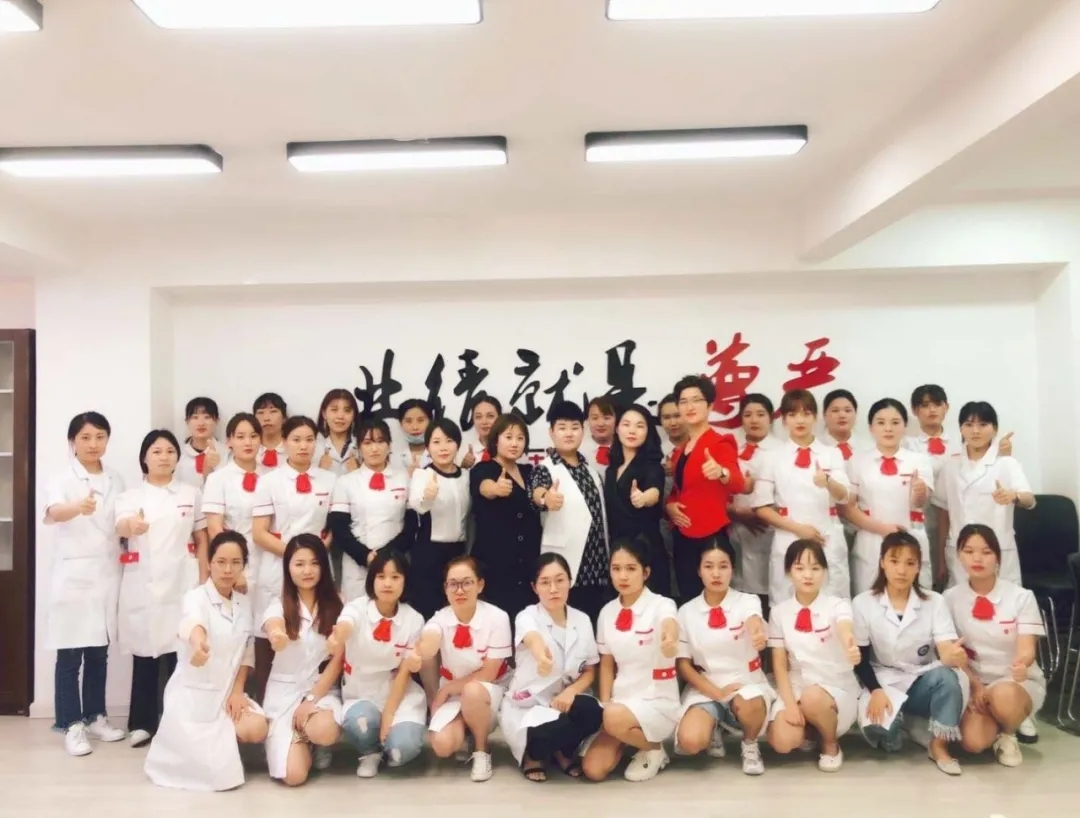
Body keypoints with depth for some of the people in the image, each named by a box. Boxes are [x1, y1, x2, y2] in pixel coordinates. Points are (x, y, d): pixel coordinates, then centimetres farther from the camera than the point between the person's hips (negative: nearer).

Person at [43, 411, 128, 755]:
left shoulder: (116, 481, 8)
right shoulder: (63, 480, -8)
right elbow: (53, 513, -30)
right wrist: (79, 507, -50)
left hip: (107, 576, 5)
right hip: (73, 577, -5)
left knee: (99, 653, 13)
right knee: (70, 655, 0)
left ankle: (95, 717, 25)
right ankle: (71, 725, 10)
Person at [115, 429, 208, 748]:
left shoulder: (191, 494, 8)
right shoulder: (130, 496, 4)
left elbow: (202, 540, 11)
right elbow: (121, 527, -17)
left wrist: (204, 579, 3)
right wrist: (132, 525, -41)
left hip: (181, 582, 0)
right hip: (143, 584, 0)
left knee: (180, 650, -1)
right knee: (144, 652, 3)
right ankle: (142, 722, 13)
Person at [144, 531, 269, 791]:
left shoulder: (244, 602, 4)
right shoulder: (196, 597, -16)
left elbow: (246, 652, 8)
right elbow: (193, 622, -41)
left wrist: (237, 691, -7)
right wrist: (199, 644, -65)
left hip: (226, 692, 6)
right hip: (191, 694, -6)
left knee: (257, 729, -20)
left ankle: (217, 743, 11)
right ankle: (182, 743, 16)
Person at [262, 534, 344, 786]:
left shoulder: (335, 605, 0)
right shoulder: (279, 605, -3)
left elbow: (338, 659, -2)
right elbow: (274, 629, -28)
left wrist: (312, 699, -13)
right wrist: (277, 635, -54)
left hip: (323, 689, 1)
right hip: (283, 691, 0)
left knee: (325, 732, -35)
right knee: (294, 775, -19)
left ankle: (314, 743, 5)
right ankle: (303, 736, 17)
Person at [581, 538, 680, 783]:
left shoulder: (662, 605, -14)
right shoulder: (607, 612, 3)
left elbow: (670, 627, -38)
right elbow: (607, 664, 10)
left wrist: (670, 640, -62)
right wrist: (604, 705, -4)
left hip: (658, 703, -4)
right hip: (621, 701, 4)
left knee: (615, 719, -34)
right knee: (593, 769, -15)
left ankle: (653, 750, -2)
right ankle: (628, 737, 15)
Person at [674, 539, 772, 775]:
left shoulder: (747, 601, -6)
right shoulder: (687, 612, -1)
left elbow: (755, 624, -31)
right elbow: (683, 665, 1)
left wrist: (758, 634, -57)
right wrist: (717, 692, -14)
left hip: (746, 684, -1)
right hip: (705, 689, 1)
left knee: (749, 704, -39)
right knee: (689, 741, -28)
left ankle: (750, 745, -2)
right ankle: (714, 731, 11)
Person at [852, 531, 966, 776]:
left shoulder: (934, 602, -3)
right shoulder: (863, 604, -6)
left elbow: (946, 652, -14)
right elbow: (860, 658, -4)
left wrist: (953, 656, -39)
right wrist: (876, 691, -21)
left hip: (922, 682, 2)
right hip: (883, 682, -1)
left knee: (946, 676, -33)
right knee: (878, 727, -32)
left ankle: (939, 745, -13)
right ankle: (900, 721, 5)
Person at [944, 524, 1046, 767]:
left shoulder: (1021, 597, -8)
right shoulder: (950, 598, -3)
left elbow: (1027, 649, -17)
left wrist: (1022, 663, -42)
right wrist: (975, 685, -17)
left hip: (1019, 683, -1)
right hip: (973, 683, 2)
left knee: (1003, 695, -39)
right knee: (973, 742, -26)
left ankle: (1008, 735, -2)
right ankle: (995, 720, 13)